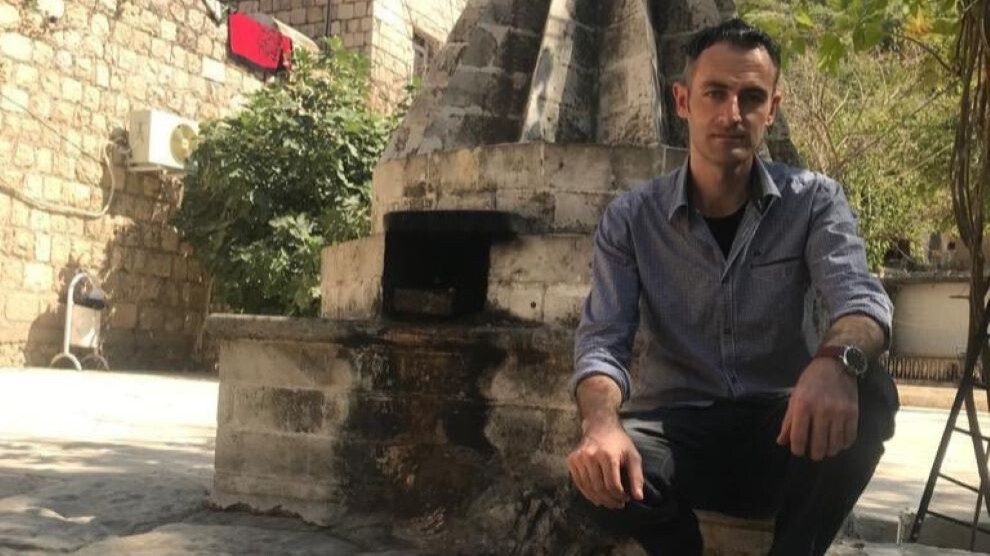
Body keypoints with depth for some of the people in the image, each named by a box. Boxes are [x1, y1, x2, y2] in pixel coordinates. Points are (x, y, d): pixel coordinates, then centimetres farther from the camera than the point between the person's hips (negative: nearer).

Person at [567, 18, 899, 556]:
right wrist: (601, 424, -34)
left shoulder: (813, 200, -1)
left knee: (867, 395, -31)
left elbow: (860, 295, -18)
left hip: (782, 431, 1)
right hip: (677, 428, 0)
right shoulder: (631, 218, -1)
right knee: (601, 465, -33)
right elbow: (602, 339, -10)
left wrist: (836, 360, -44)